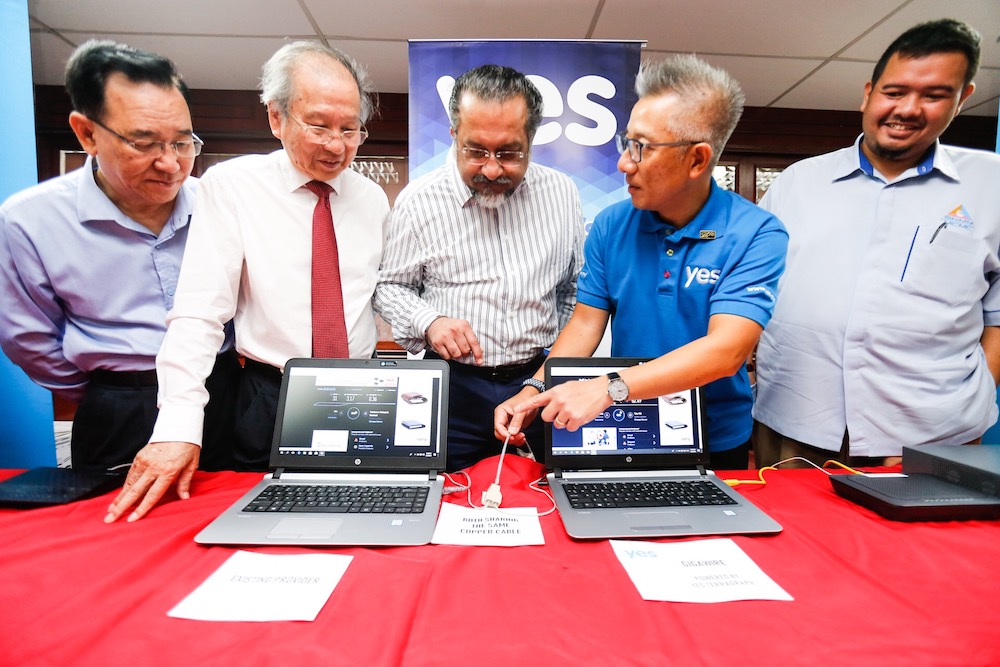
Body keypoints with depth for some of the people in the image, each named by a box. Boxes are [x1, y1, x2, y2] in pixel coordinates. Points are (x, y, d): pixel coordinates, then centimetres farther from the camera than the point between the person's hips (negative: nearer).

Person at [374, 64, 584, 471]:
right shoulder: (419, 200, -6)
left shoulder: (562, 193, 2)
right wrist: (428, 322, -15)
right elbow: (390, 285, 4)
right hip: (454, 387, -1)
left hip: (540, 379, 2)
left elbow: (574, 287, 11)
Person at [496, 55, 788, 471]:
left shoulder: (757, 236, -16)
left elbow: (726, 350, -27)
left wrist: (608, 389, -36)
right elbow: (586, 323, -5)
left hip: (717, 447, -2)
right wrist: (533, 393, -19)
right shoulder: (610, 226, -4)